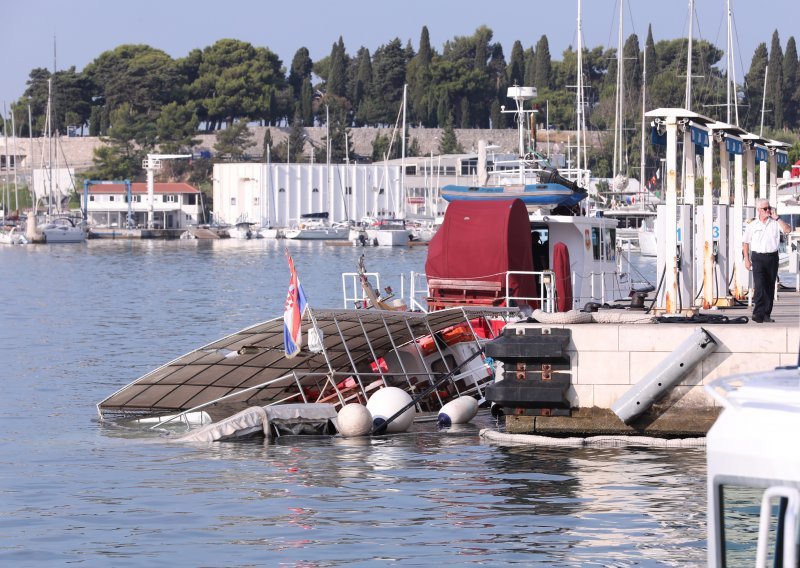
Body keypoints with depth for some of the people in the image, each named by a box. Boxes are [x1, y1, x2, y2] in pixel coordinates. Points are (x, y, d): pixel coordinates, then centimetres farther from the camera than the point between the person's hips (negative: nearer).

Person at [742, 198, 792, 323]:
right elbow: (745, 242, 9)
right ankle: (758, 313, -21)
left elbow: (787, 229, -9)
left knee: (770, 287, 6)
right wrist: (746, 259, 3)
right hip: (758, 257, -2)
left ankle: (766, 314, 13)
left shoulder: (775, 223, 6)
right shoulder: (752, 225, 5)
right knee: (759, 285, -15)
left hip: (772, 257, 2)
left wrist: (777, 218, -10)